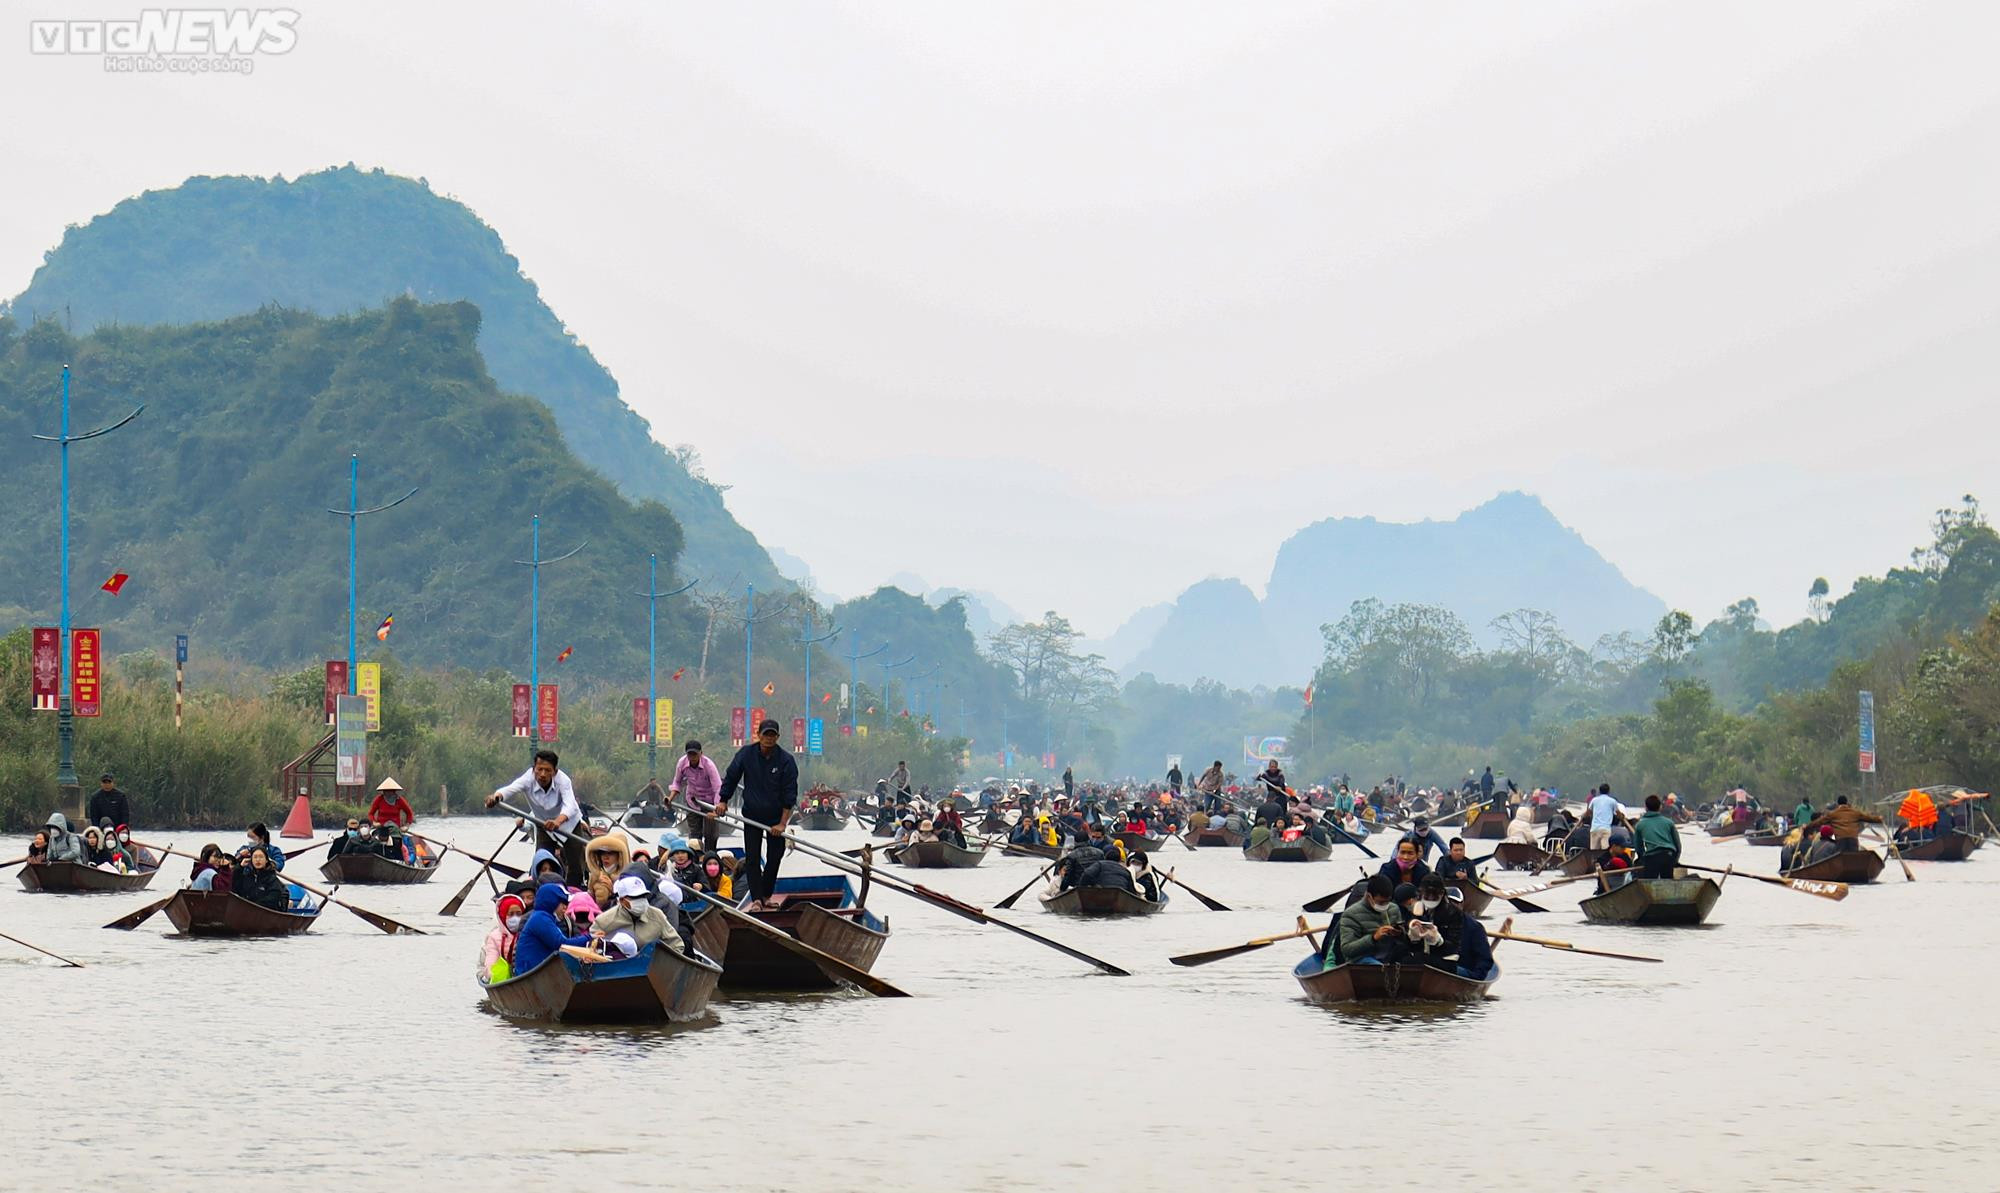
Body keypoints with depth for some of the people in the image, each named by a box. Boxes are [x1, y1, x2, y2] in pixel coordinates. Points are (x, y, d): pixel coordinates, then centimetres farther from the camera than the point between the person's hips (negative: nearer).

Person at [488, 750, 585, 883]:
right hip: (544, 825, 1)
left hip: (569, 823, -1)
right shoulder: (528, 780, -28)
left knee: (575, 867, -3)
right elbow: (510, 789, -47)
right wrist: (496, 796, -71)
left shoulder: (562, 780, -32)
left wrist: (558, 821, -69)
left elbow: (570, 806, -48)